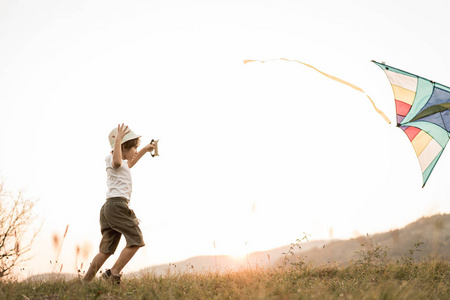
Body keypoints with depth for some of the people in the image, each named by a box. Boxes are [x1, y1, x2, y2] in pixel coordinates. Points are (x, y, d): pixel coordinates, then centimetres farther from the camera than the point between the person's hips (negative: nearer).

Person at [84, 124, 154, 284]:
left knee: (106, 250, 8)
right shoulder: (113, 159, -4)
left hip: (109, 207, 10)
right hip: (117, 205, -10)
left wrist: (144, 150, 49)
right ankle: (113, 274, -10)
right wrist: (118, 140, -26)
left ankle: (86, 281, 5)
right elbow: (118, 161, -30)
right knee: (136, 240, -7)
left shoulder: (121, 163, 27)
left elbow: (129, 164, 50)